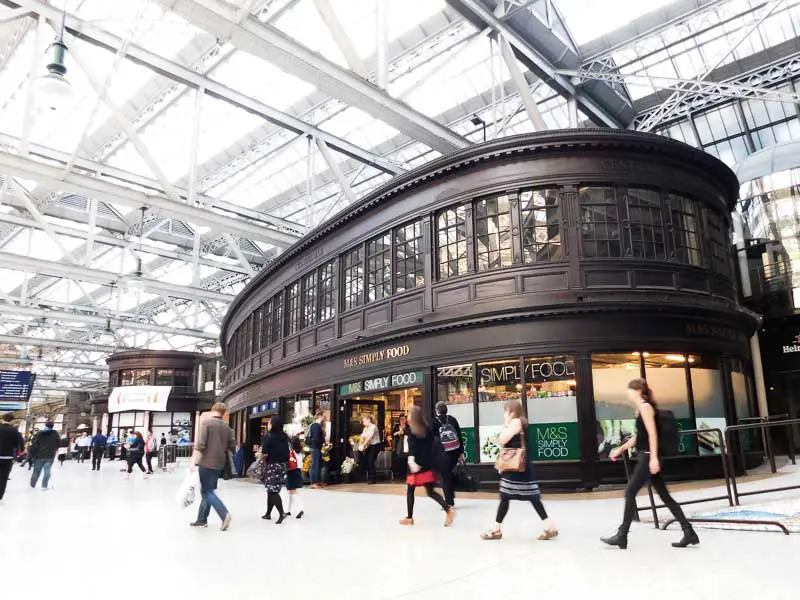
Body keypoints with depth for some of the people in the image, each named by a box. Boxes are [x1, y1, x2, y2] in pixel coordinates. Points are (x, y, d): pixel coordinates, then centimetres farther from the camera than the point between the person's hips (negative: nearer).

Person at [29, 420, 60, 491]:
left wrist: (31, 453, -1)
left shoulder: (39, 433, -3)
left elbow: (34, 444, -7)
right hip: (50, 455, -1)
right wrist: (54, 449, 22)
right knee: (47, 471, 0)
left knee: (36, 471, 13)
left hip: (39, 455, 1)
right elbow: (59, 443, 4)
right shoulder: (55, 433, -1)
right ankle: (44, 485, -6)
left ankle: (32, 484, 25)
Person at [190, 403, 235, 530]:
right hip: (219, 463, 6)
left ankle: (224, 514, -18)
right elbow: (233, 446, 11)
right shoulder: (226, 427, 9)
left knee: (207, 492, -3)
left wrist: (193, 461, -17)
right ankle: (201, 520, 18)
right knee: (207, 491, 16)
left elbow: (199, 444, -17)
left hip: (207, 463, -6)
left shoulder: (206, 422, -8)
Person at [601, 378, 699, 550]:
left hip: (648, 457, -10)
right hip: (646, 457, 10)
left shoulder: (645, 407, -10)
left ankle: (622, 536, -2)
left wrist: (653, 458, -24)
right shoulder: (640, 409, 18)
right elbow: (638, 436, 25)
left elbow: (652, 434, -19)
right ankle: (689, 533, 13)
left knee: (630, 493, -6)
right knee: (665, 496, 10)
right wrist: (620, 449, 25)